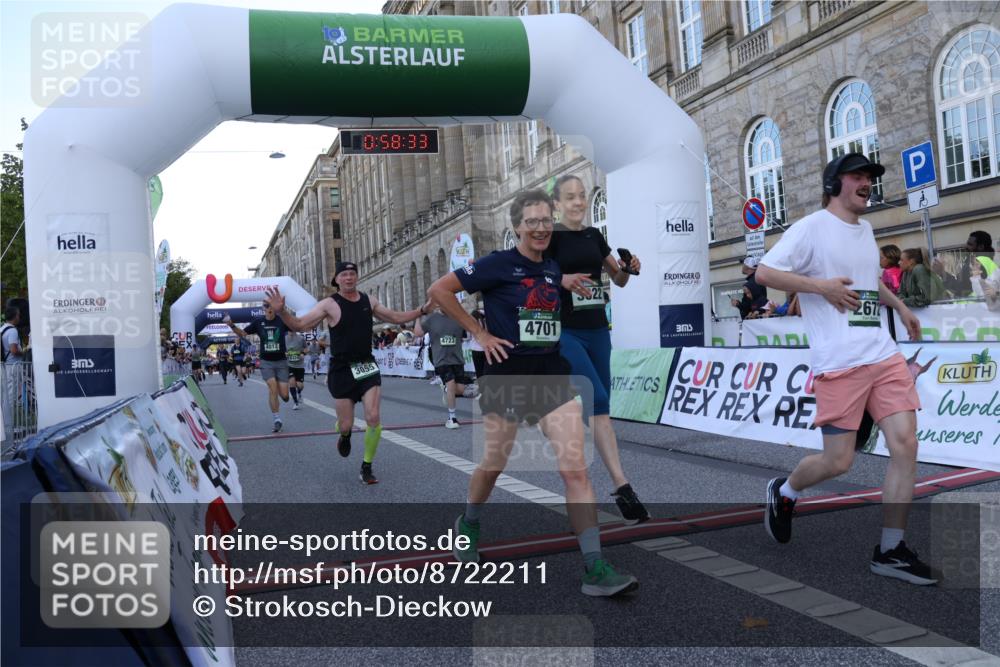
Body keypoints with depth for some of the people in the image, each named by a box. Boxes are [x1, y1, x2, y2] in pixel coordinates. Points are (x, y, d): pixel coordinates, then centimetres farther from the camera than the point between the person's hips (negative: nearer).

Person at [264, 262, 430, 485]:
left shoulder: (369, 301, 5)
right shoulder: (329, 305, -9)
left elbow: (396, 318, 18)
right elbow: (299, 325, -11)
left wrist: (422, 310, 11)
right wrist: (281, 311, -29)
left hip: (367, 366, 3)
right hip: (342, 370, -3)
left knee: (374, 418, -9)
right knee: (346, 424, 2)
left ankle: (366, 468, 9)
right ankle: (345, 435, 43)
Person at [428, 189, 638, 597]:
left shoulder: (554, 269, 9)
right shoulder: (499, 264, -8)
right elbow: (439, 291, -9)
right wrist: (479, 333, -10)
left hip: (552, 375, 4)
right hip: (508, 376, -4)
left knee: (576, 469, -7)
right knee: (494, 464, 13)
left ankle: (595, 570, -5)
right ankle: (469, 525, 44)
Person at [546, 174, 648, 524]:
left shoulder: (594, 236, 11)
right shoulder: (551, 237, -6)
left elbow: (618, 279, 18)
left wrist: (628, 268, -4)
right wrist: (563, 280, -27)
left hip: (597, 330, 7)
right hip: (565, 332, -6)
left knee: (592, 406, 9)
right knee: (599, 402, -17)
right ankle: (621, 485, -18)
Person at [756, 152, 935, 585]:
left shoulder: (865, 229, 20)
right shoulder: (812, 226, -4)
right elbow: (764, 272, -11)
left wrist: (900, 306, 31)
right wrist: (822, 285, -15)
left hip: (883, 355, 7)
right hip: (838, 363, -7)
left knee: (906, 445, -3)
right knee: (838, 462, -4)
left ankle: (890, 550, 8)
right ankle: (783, 492, 28)